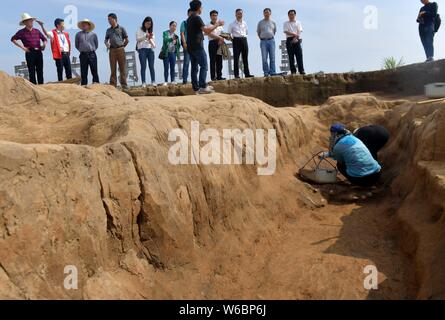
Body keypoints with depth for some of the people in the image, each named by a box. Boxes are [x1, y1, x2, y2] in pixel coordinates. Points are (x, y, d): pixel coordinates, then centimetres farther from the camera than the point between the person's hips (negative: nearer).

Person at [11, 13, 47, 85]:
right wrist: (22, 47, -4)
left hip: (39, 52, 4)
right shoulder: (22, 32, 3)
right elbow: (13, 39, 3)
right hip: (30, 53, -4)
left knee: (40, 71, 4)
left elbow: (44, 39, 20)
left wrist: (44, 44, -1)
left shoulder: (37, 31, 13)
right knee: (32, 72, -4)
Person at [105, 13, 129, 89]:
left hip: (120, 49, -3)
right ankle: (112, 85, 1)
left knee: (122, 68, -3)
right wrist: (107, 44, 2)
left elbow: (127, 40, 6)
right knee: (113, 69, 1)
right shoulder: (108, 30, 17)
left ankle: (124, 85, -2)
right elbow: (106, 40, 22)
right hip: (112, 50, 3)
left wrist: (122, 46, 1)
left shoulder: (121, 28, 7)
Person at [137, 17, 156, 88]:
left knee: (151, 66, -6)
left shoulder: (151, 31, 21)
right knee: (143, 66, -9)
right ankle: (143, 83, -12)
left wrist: (150, 38, -5)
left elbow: (153, 41, 16)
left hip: (150, 49, 3)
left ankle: (153, 82, -8)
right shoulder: (140, 30, 11)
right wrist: (145, 36, -13)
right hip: (142, 49, -3)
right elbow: (137, 39, 0)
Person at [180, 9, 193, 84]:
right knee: (186, 62, -7)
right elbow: (182, 33, -1)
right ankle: (185, 80, -7)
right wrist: (184, 43, -14)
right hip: (187, 45, -4)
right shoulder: (184, 23, 7)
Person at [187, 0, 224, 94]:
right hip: (197, 46, -9)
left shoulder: (190, 19, 19)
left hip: (190, 46, 9)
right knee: (203, 66, -9)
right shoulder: (197, 18, -10)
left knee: (194, 67, 6)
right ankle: (203, 87, -16)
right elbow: (206, 30, -17)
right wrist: (217, 24, -7)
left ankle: (196, 88, 5)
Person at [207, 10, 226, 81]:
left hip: (219, 43, 5)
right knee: (213, 60, -6)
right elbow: (210, 34, -12)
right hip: (212, 43, -5)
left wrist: (221, 40, -9)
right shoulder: (208, 25, 1)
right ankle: (213, 77, -6)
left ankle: (219, 76, 6)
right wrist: (219, 37, -21)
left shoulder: (220, 25, 18)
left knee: (219, 60, 3)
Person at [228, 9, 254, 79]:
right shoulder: (232, 24, 4)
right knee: (236, 58, -6)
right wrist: (232, 37, -3)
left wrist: (244, 36, 9)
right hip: (236, 40, -3)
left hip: (244, 40, 4)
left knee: (245, 57, 4)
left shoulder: (244, 23, 14)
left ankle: (247, 73, 6)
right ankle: (236, 74, -5)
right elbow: (229, 33, 8)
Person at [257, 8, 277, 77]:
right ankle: (266, 73, -2)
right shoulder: (260, 23, 7)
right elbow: (258, 32, 14)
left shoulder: (273, 22, 11)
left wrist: (271, 37, 14)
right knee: (264, 58, -5)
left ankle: (272, 72, 0)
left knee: (272, 58, -2)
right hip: (263, 41, -1)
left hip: (271, 41, 1)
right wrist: (262, 38, 11)